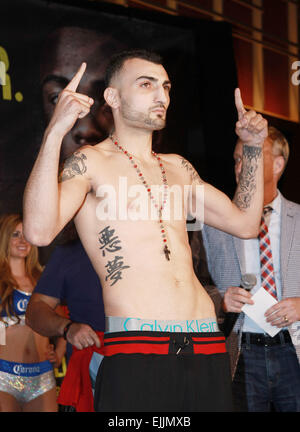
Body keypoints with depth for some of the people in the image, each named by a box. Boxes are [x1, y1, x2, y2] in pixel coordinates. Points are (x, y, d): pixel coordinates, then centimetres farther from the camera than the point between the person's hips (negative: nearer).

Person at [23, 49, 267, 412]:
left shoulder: (178, 167, 20)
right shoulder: (90, 163, 1)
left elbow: (245, 223, 24)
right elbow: (39, 231, -17)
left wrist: (253, 149, 20)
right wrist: (55, 133, -21)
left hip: (206, 345, 6)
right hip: (136, 354, -6)